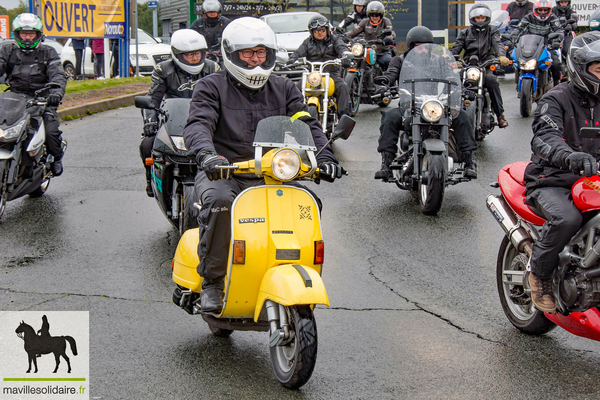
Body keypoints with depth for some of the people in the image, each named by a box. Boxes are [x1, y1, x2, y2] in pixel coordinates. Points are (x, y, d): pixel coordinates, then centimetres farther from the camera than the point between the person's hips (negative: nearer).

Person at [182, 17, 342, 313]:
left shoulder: (284, 88, 16)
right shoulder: (211, 87, 4)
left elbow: (307, 125, 6)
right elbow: (198, 125, -13)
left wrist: (324, 156, -15)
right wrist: (207, 154, -35)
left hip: (269, 177, 4)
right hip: (222, 174, -3)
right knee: (219, 200, -36)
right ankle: (211, 282, -22)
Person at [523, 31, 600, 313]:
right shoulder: (556, 99, -5)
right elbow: (544, 139, -23)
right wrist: (569, 156, -46)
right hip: (552, 183, -6)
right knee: (567, 218, -35)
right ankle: (539, 272, -10)